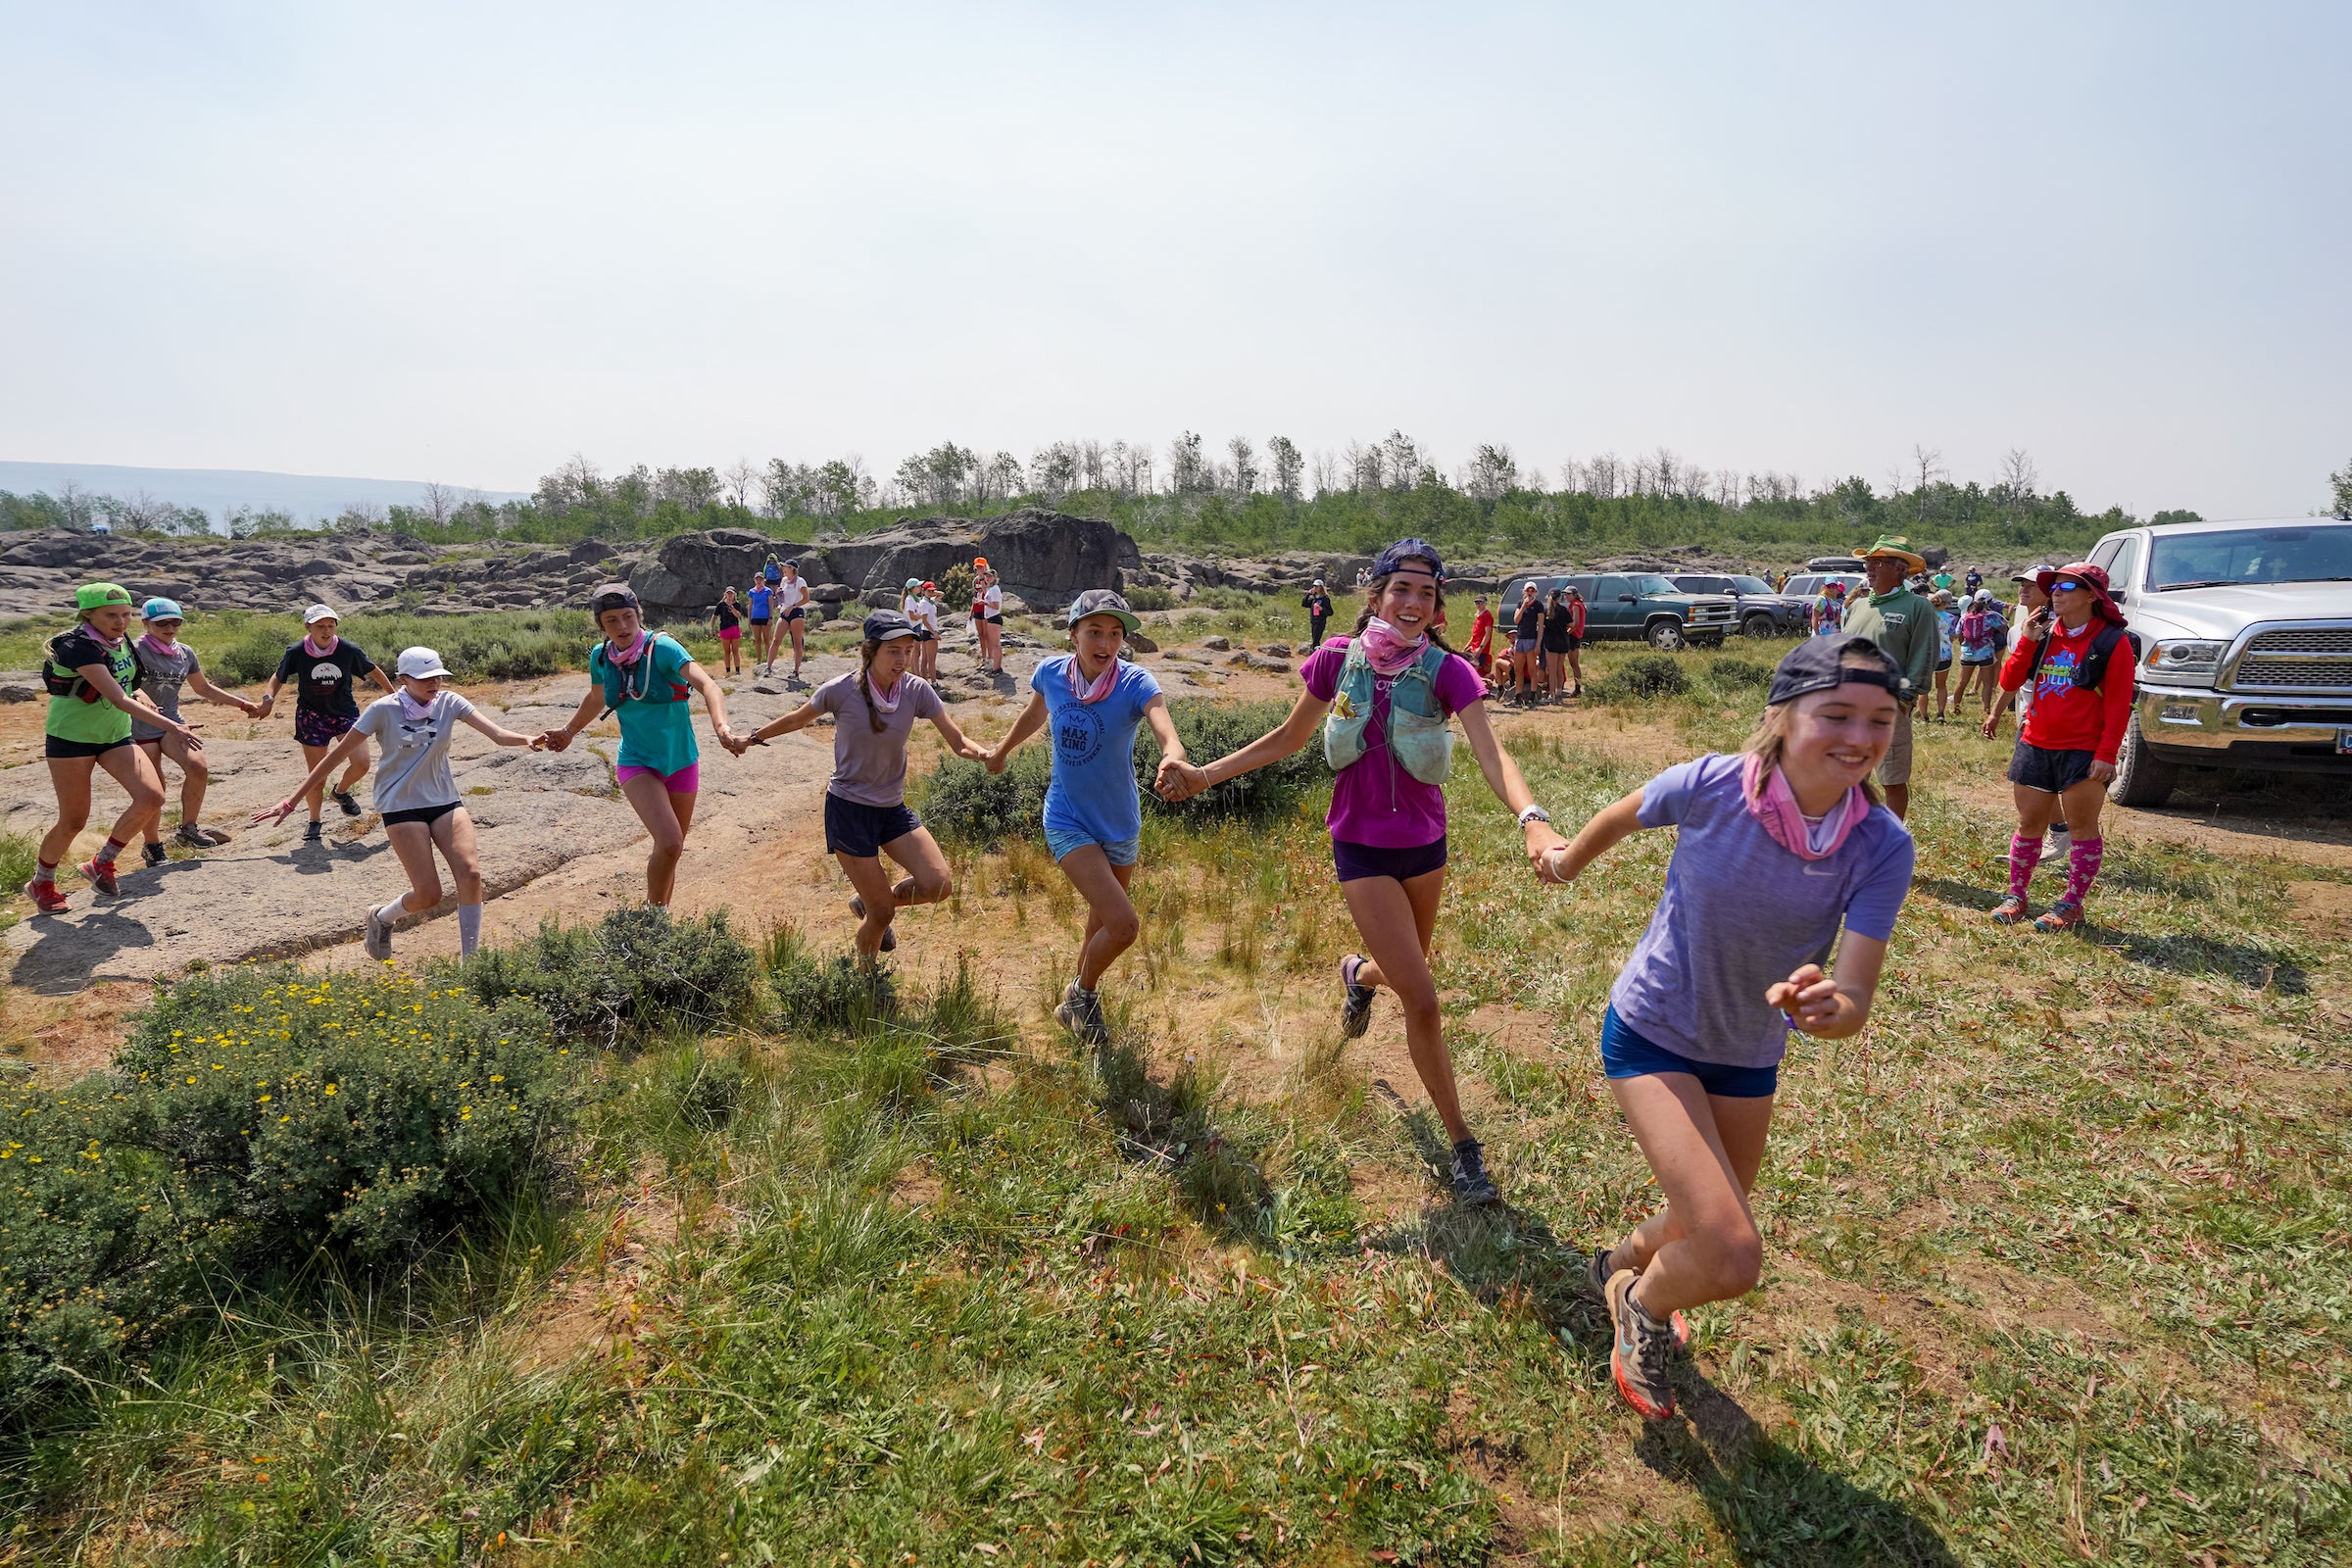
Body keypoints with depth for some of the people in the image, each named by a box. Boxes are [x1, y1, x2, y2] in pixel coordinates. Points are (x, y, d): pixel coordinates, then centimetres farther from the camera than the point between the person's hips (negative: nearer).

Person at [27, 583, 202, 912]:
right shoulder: (79, 647, -23)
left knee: (151, 797, -13)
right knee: (74, 821, 1)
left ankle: (101, 863, 7)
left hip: (116, 736, 6)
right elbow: (118, 699, -34)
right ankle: (41, 883, 27)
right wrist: (170, 726, -42)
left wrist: (140, 699, 2)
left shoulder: (120, 640, 1)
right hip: (72, 738, -6)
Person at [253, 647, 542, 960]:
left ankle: (469, 960, -4)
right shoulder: (384, 710, -11)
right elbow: (337, 754, -5)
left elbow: (497, 733, -17)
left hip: (444, 801, 3)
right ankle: (381, 918, 27)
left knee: (470, 874, -15)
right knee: (428, 895, -9)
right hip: (401, 807, -3)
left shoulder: (448, 703, -3)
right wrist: (292, 800, -5)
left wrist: (527, 740, -40)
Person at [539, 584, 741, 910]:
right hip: (638, 764, 0)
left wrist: (721, 726, -49)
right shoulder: (600, 657, -4)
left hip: (682, 762, 0)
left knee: (670, 852, 13)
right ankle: (654, 911, 2)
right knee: (669, 843, -22)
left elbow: (706, 684, -32)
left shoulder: (661, 647, -16)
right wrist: (568, 731, 24)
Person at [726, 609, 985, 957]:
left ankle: (868, 903, 15)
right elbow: (798, 718, 5)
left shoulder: (916, 690, -9)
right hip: (848, 810, -3)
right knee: (882, 914, -3)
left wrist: (987, 755, -30)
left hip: (893, 809, 4)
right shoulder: (841, 691, -15)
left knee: (938, 885, -15)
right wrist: (752, 738, 15)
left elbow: (957, 741, -10)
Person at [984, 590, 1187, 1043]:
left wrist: (1174, 762, -63)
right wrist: (1002, 750, 28)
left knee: (1102, 922, 20)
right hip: (1068, 821, -1)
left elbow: (1168, 736, -40)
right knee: (1122, 925, -18)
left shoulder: (1135, 683, -20)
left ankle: (1076, 1004, 48)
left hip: (1120, 826, 1)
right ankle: (1083, 994, 13)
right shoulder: (1051, 672, -12)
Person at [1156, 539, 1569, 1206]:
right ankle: (1462, 1146, 10)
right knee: (1422, 1001, -8)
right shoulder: (1338, 660, -10)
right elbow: (1289, 738, 4)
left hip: (1425, 843, 2)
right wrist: (1206, 773, -1)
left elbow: (1490, 753, -27)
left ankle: (1359, 974, 63)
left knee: (1409, 973, 23)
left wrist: (1533, 819, -46)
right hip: (1363, 848, -2)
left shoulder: (1448, 671, -13)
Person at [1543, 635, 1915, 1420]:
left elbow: (1857, 996, -25)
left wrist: (1830, 1008, -49)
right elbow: (1621, 817, -4)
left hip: (1749, 1057, 4)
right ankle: (1643, 1305, 20)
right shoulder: (1709, 786, -26)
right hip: (1651, 1037, -4)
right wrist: (1567, 859, 16)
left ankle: (1622, 1262, 58)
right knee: (1732, 1258, -15)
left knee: (1709, 1234, 23)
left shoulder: (1882, 846, -20)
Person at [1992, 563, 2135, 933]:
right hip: (2035, 746, 5)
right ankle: (2016, 896, 19)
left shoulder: (2113, 641, -6)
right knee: (2029, 824, 10)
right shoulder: (2044, 634, 8)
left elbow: (2118, 704, -10)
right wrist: (2027, 641, -8)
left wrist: (2107, 754, -15)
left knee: (2082, 827, 4)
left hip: (2084, 751, -5)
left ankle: (2072, 905, 12)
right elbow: (2009, 682, 2)